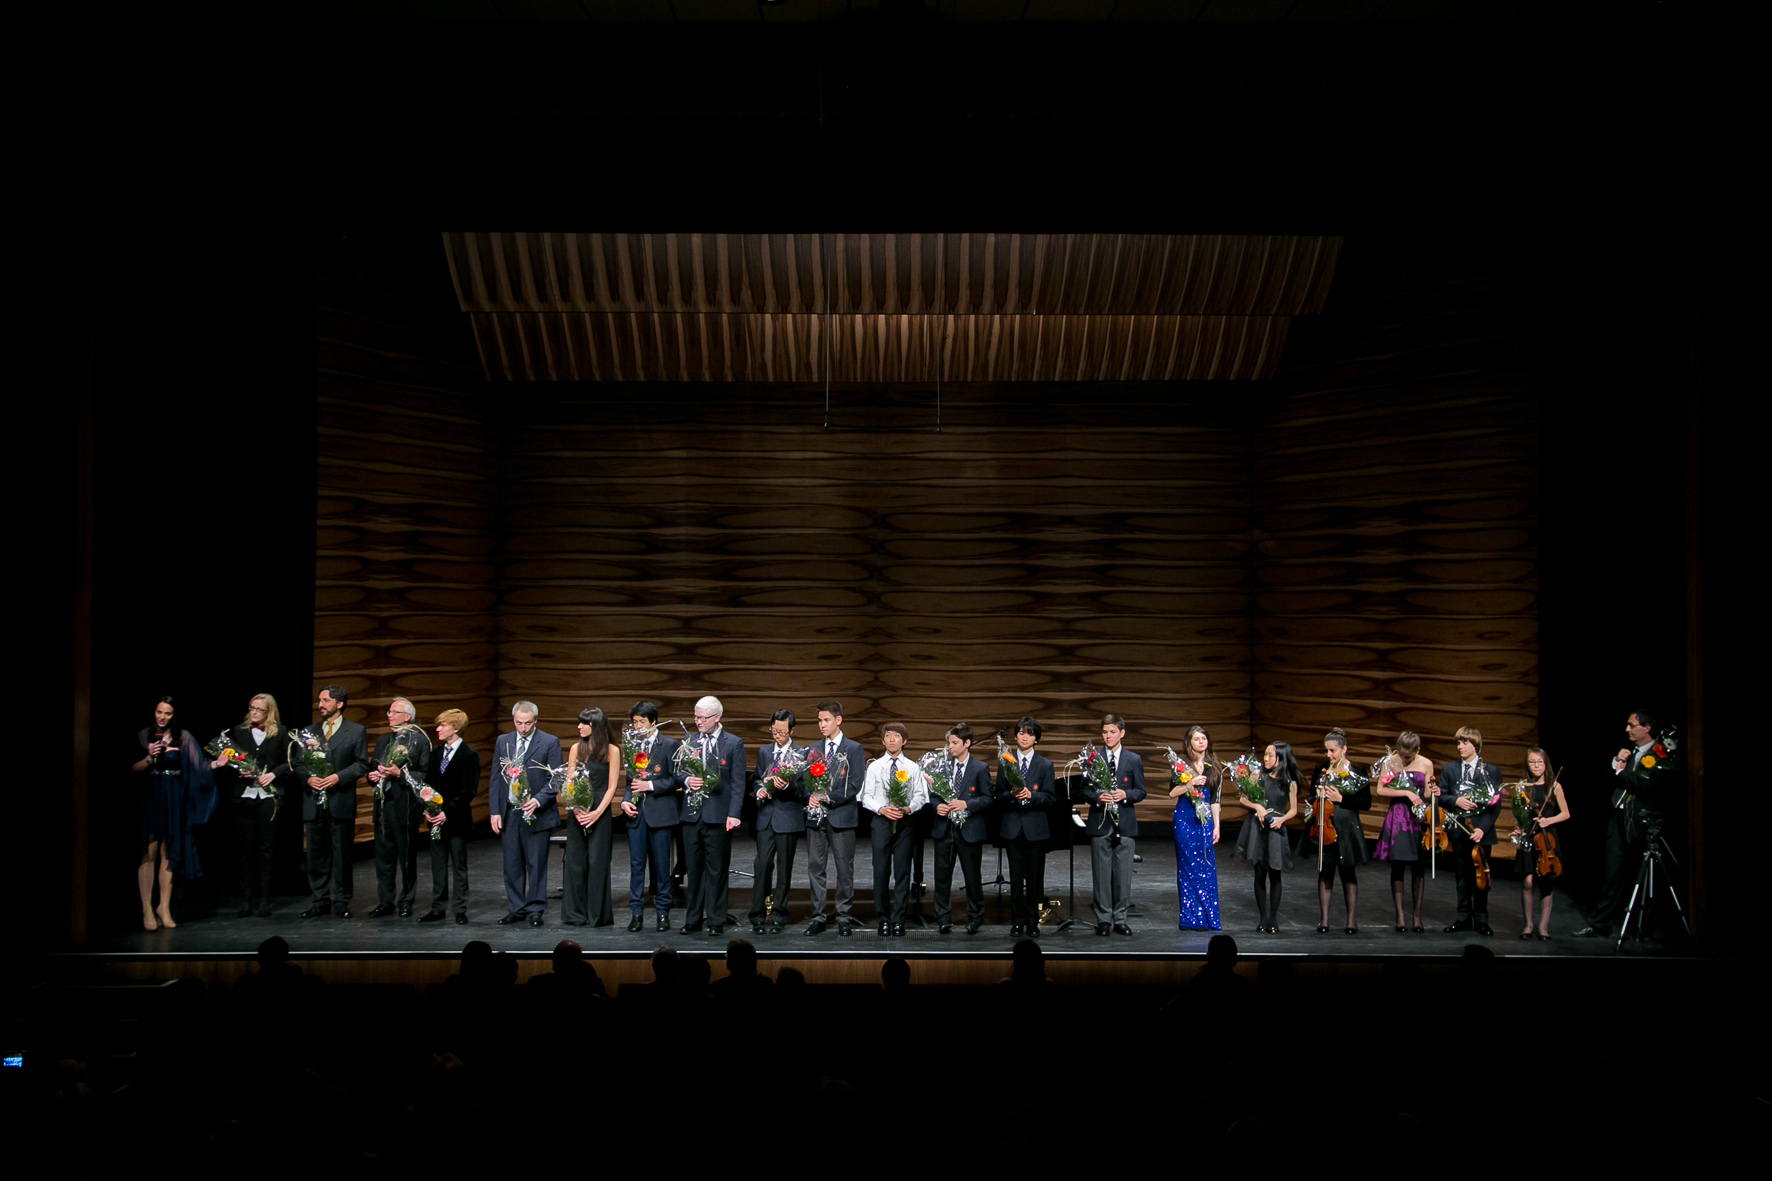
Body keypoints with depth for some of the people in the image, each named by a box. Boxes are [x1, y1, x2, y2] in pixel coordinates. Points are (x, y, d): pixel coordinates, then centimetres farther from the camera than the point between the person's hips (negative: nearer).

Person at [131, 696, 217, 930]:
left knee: (168, 853, 2)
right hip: (150, 799, -1)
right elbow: (133, 769, 1)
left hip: (174, 800, 1)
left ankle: (164, 907, 9)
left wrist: (215, 764, -18)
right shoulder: (143, 736, 5)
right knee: (149, 852, -6)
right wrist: (149, 758, -16)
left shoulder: (183, 737, 6)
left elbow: (197, 764, -1)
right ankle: (147, 909, -4)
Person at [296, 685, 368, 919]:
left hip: (341, 801, -3)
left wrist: (339, 777, -15)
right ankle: (320, 900, 14)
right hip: (314, 802, 3)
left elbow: (361, 764, -2)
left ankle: (341, 900, 7)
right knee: (316, 852, 6)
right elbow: (296, 761, 11)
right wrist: (307, 778, -8)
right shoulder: (309, 732, 14)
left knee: (342, 853, 0)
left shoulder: (356, 732, 4)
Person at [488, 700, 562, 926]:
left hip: (536, 813, -3)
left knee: (536, 864, 1)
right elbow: (495, 779, 11)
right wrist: (495, 811, 3)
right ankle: (516, 909, 16)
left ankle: (535, 910, 9)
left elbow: (554, 779, -4)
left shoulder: (550, 742, -1)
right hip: (509, 813, 3)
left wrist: (538, 800, -19)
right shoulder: (502, 742, 10)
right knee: (512, 865, 7)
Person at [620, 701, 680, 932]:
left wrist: (650, 786, -15)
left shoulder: (669, 745, -1)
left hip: (660, 811, -3)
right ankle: (636, 912, 8)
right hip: (636, 811, 3)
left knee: (661, 863, 2)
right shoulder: (631, 745, 11)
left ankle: (663, 911, 11)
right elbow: (629, 779, 14)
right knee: (636, 863, 3)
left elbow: (675, 780, -5)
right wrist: (625, 800, -2)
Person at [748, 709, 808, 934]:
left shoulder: (801, 754, 2)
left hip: (788, 816, -2)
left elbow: (803, 788, -3)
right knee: (762, 864, -6)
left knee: (784, 867, 3)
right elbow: (758, 778, 18)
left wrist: (787, 785, -22)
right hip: (766, 815, 2)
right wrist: (760, 790, -4)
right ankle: (757, 916, -2)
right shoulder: (764, 751, 14)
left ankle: (779, 917, 11)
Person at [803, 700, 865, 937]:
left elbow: (855, 785, -6)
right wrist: (810, 796, -7)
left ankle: (843, 917, 8)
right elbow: (806, 779, 14)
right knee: (815, 867, 4)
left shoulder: (854, 749, 1)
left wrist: (829, 798, -15)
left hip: (842, 817, -4)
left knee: (844, 869, 1)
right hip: (816, 817, 4)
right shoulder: (814, 749, 14)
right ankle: (817, 917, 10)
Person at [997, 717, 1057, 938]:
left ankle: (1032, 921, 10)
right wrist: (1011, 795, -17)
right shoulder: (1005, 762, 7)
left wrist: (1031, 795, -18)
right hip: (1013, 826, 1)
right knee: (1016, 876, 3)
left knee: (1035, 876, 2)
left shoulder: (1045, 765, 4)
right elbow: (999, 796, 4)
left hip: (1036, 827, -1)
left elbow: (1050, 798, -1)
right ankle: (1018, 920, 10)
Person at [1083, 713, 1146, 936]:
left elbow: (1140, 791, 6)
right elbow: (1084, 790, 4)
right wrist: (1097, 797, -17)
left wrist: (1125, 795, -14)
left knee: (1123, 874, 2)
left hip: (1125, 823, 1)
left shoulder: (1134, 760, 7)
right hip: (1099, 823, -1)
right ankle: (1103, 919, 8)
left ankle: (1120, 919, 10)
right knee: (1101, 874, 2)